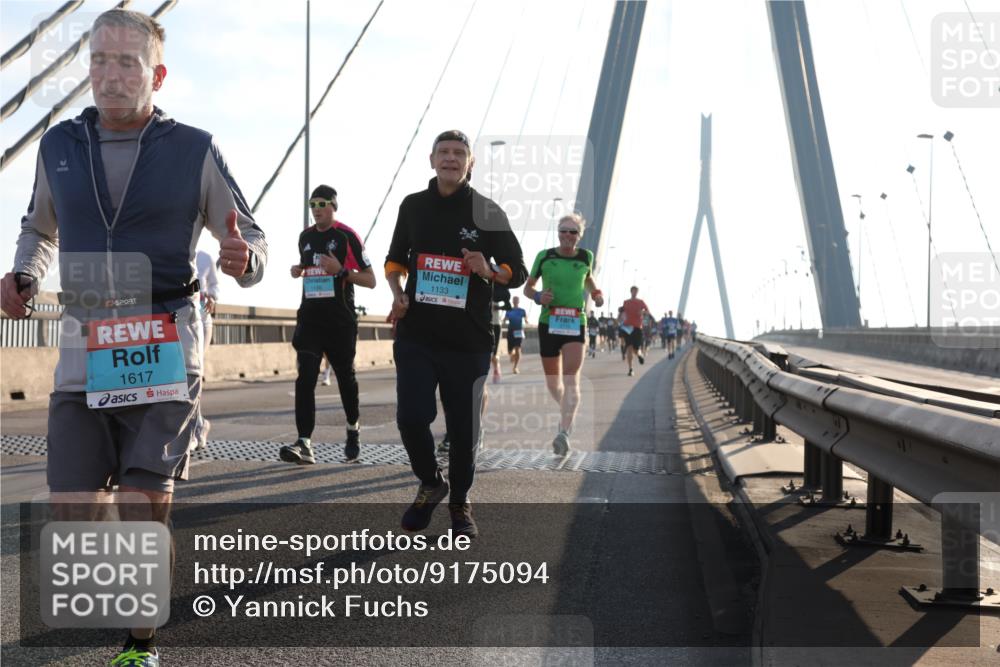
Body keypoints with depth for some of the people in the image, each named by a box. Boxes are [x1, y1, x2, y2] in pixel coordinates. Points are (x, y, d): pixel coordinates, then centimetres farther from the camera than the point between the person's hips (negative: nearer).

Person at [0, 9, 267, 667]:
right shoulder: (59, 145, 9)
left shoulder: (193, 150, 0)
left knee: (145, 510, -3)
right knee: (71, 514, -1)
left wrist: (245, 261, -17)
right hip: (83, 352, 3)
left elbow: (252, 237, 8)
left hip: (164, 349, -3)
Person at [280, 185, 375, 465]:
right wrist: (298, 270, 6)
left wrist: (341, 270, -20)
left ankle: (353, 429, 34)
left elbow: (370, 280, -5)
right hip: (309, 318, 4)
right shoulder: (305, 237, 11)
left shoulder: (347, 236, -6)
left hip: (341, 321, -4)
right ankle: (304, 444, -16)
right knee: (305, 379, -11)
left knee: (345, 377, 10)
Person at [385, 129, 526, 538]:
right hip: (415, 336, 1)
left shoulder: (487, 213, 0)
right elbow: (395, 260, 21)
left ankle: (460, 504, 26)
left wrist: (489, 270, -17)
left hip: (468, 340, -1)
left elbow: (517, 272, 4)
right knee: (411, 417, -12)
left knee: (462, 428, 4)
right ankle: (430, 483, 17)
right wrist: (398, 294, 1)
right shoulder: (413, 206, 7)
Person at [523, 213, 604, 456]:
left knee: (571, 378, -17)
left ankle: (564, 433, -25)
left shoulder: (586, 257, 4)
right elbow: (528, 287, 8)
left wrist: (596, 293, 6)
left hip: (575, 324, -1)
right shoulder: (545, 256, 0)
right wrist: (537, 297, -13)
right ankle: (568, 413, 41)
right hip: (548, 323, 1)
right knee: (552, 381, 10)